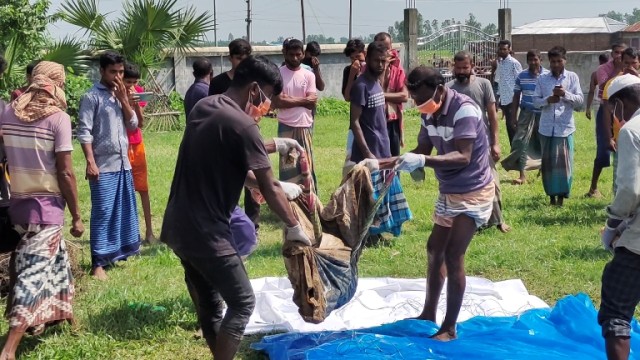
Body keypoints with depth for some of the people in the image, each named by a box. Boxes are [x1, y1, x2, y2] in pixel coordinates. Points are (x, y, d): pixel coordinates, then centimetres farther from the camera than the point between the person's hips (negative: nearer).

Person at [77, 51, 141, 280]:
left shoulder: (120, 95, 13)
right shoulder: (92, 97, -7)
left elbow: (133, 124, 9)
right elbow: (84, 132, -12)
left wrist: (124, 100, -2)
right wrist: (90, 162, -19)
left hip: (123, 164, 7)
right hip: (103, 166, -7)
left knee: (125, 210, 12)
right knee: (103, 213, -6)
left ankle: (121, 251, 23)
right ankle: (98, 263, -1)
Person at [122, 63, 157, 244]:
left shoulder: (138, 92, 3)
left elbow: (141, 123, 0)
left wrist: (136, 103, -15)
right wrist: (126, 101, -23)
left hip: (137, 144, 4)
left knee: (143, 189, 5)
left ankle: (149, 232, 10)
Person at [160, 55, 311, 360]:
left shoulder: (203, 108, 8)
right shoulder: (241, 124, -18)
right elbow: (269, 189, -13)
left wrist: (274, 146, 25)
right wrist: (293, 227, 0)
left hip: (178, 226, 9)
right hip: (205, 232, -9)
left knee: (209, 303, 17)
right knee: (242, 303, 2)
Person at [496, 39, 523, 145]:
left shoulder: (514, 63, -10)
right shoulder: (499, 62, 11)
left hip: (512, 99, -7)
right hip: (503, 99, 7)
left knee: (511, 124, -8)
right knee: (509, 124, 11)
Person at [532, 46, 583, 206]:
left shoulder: (572, 77, 1)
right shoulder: (542, 78, 5)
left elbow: (580, 100, -2)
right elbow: (535, 100, 4)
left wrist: (565, 94, -18)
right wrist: (547, 100, -15)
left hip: (565, 127, -2)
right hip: (546, 127, 2)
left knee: (564, 162, -2)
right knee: (547, 162, 7)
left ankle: (561, 196, 8)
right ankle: (551, 195, 18)